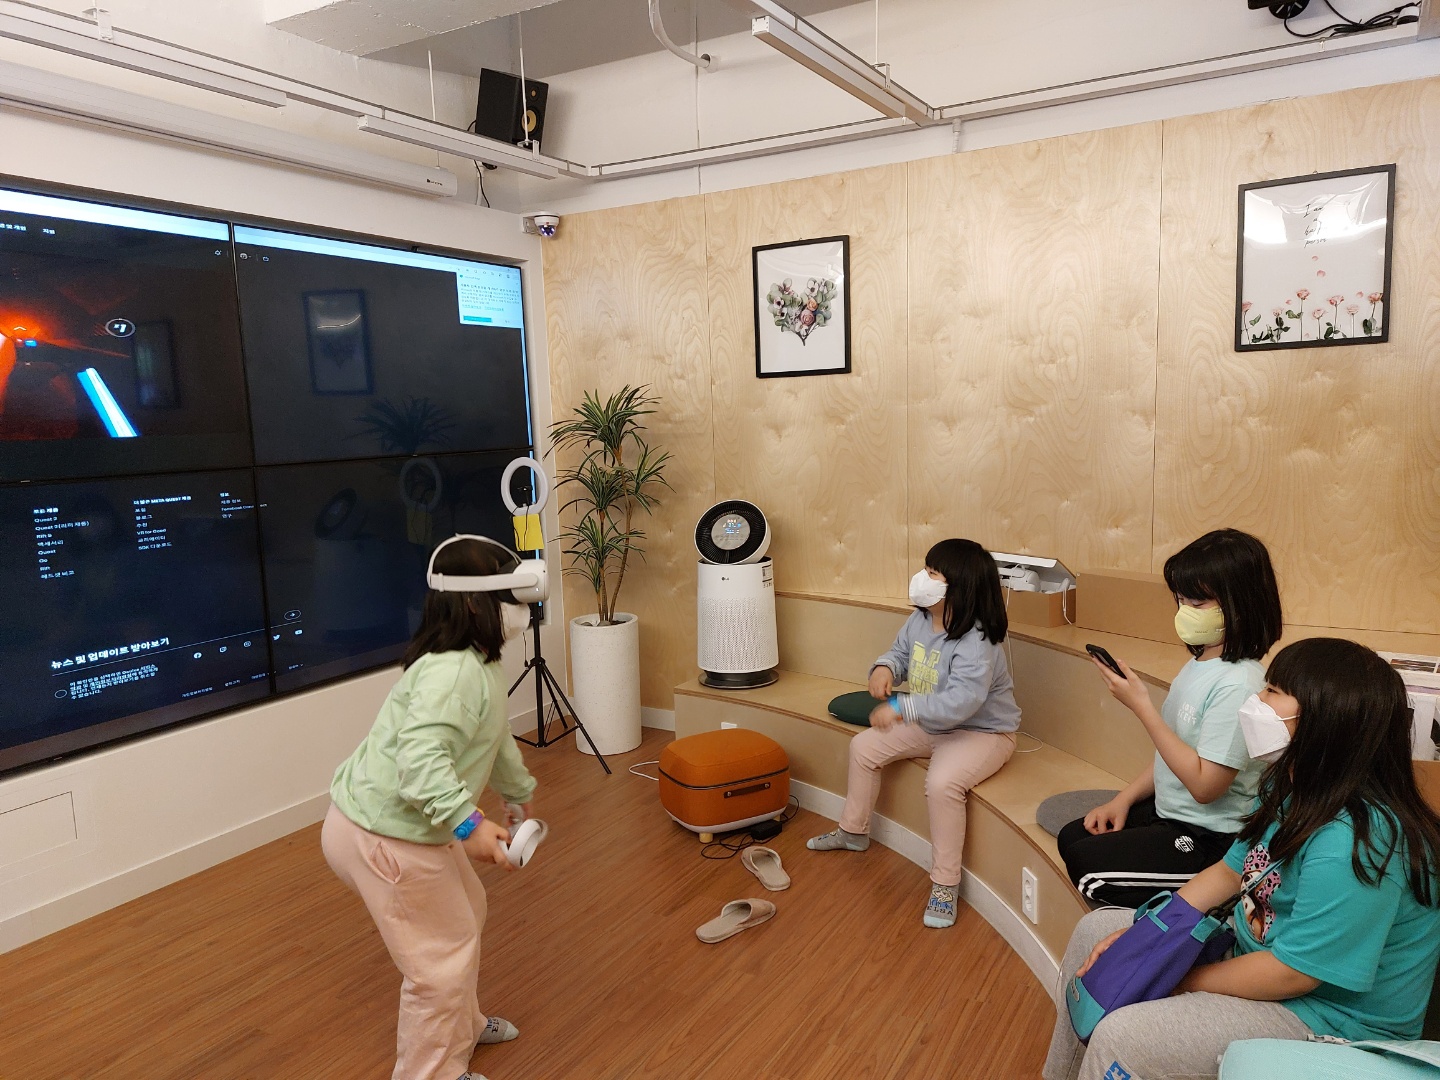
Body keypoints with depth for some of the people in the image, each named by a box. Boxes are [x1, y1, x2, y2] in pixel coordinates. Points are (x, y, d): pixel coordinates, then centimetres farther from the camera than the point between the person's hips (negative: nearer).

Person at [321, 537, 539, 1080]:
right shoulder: (454, 671, -27)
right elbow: (420, 757, -37)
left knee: (466, 911, 26)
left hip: (404, 825, 11)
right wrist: (468, 823, -39)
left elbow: (496, 737, 23)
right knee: (442, 954, 3)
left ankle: (460, 1027, 48)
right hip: (382, 837, -11)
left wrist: (521, 791, 34)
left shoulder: (477, 663, 8)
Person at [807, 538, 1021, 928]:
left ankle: (945, 883, -15)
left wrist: (900, 708, -40)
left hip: (981, 732, -9)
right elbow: (900, 652, 12)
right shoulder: (920, 621, -7)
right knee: (864, 746, 8)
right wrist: (884, 668, -12)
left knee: (942, 782, -35)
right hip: (929, 724, 9)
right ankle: (853, 831, 30)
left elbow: (960, 702, -42)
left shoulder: (975, 643, -32)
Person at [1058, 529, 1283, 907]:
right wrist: (1124, 799, 5)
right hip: (1169, 812, 10)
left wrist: (1141, 706, -26)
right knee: (1072, 837, 11)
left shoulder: (1237, 685, -26)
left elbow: (1205, 784, -27)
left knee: (1086, 863, -12)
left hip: (1210, 840, -10)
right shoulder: (1200, 663, 3)